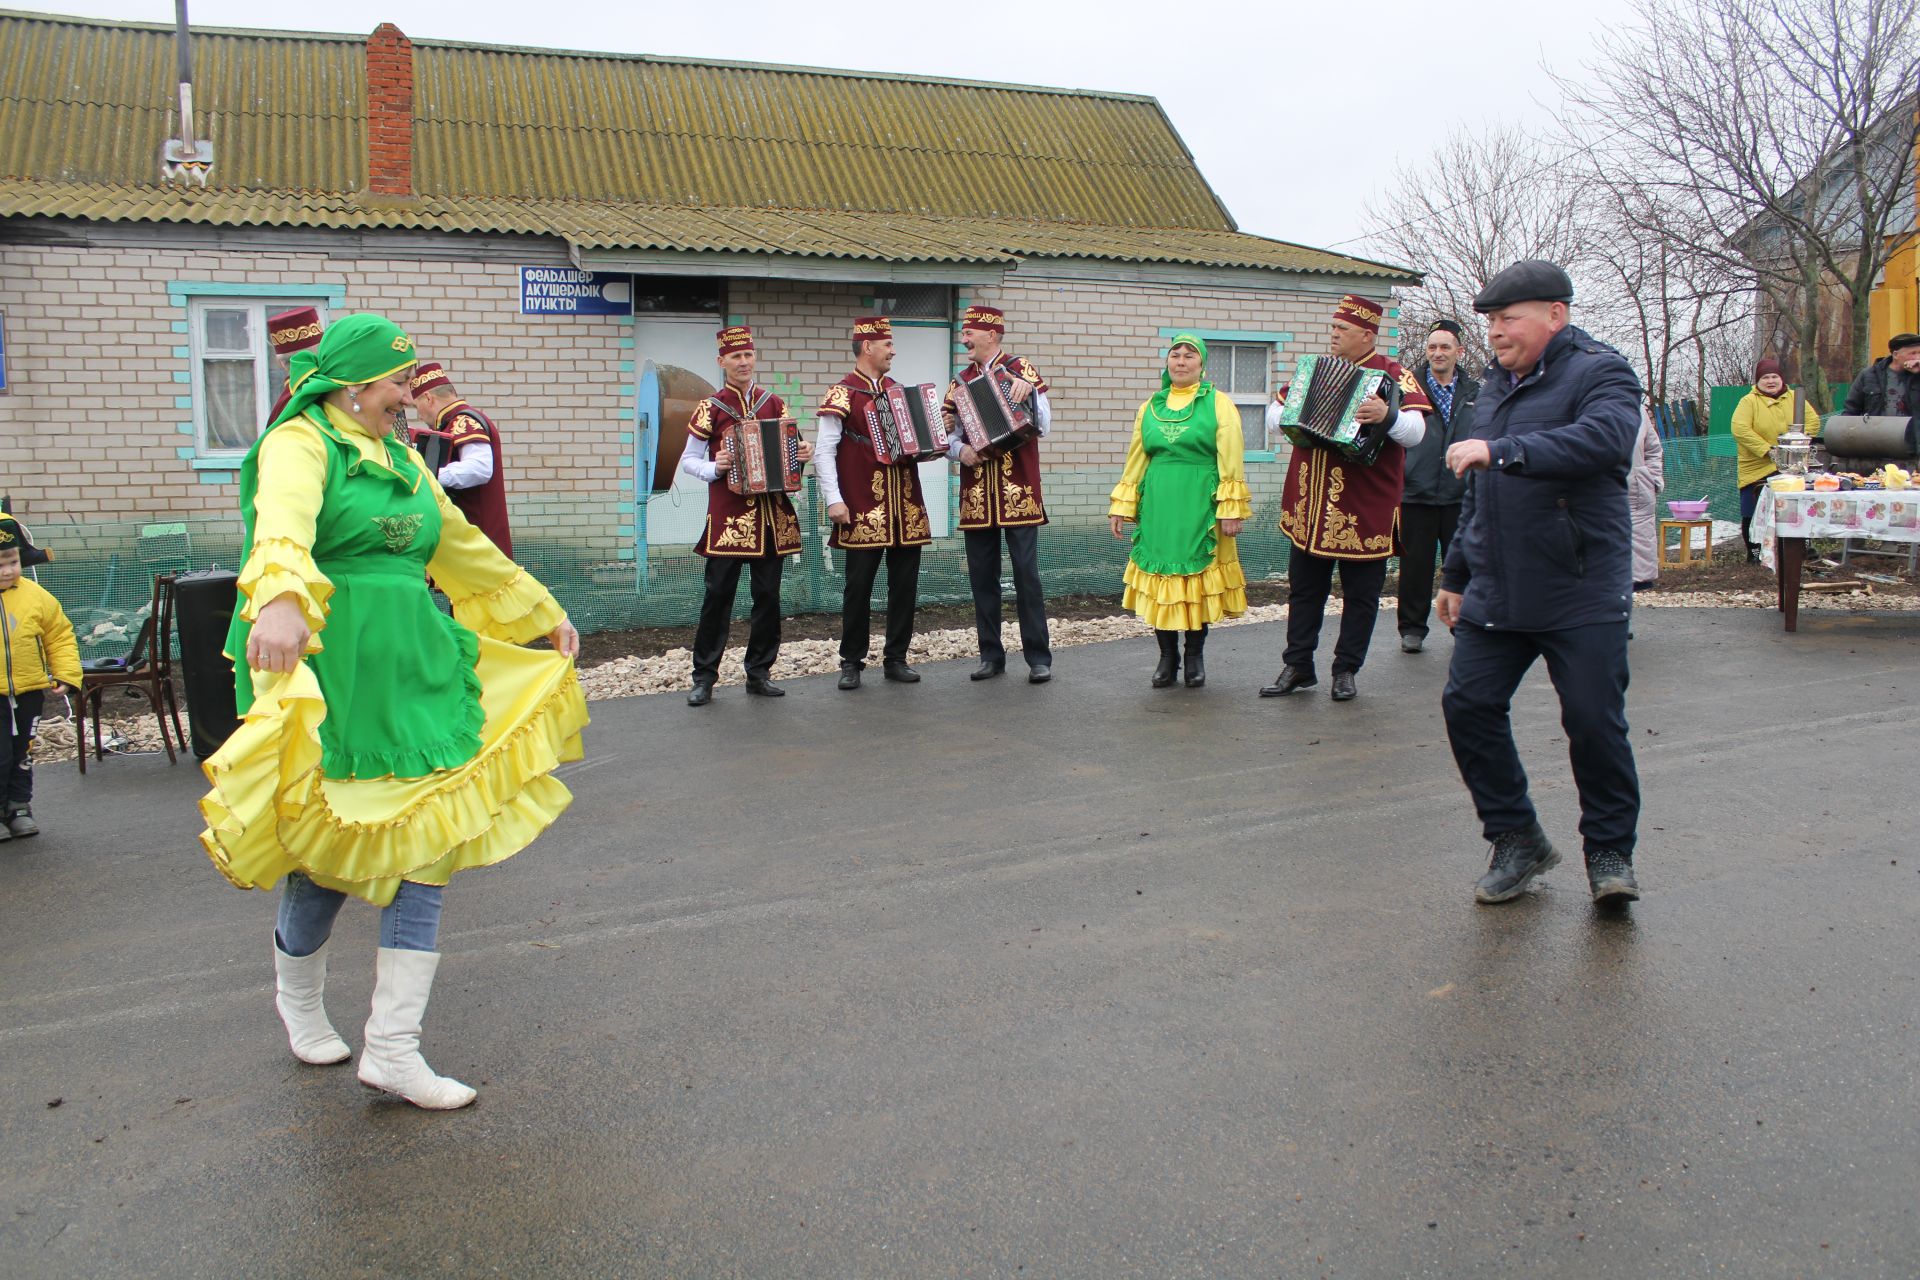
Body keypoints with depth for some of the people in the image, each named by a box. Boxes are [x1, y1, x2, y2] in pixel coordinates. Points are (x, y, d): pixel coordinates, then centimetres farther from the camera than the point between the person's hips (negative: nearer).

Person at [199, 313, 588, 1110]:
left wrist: (544, 612, 33)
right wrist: (282, 599, -49)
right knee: (330, 846, 3)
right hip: (329, 668, -7)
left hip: (411, 669, 7)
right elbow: (284, 525, -29)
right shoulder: (300, 443, -6)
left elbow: (464, 547, 28)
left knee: (425, 845, 0)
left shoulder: (402, 459, 18)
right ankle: (298, 993, 35)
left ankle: (392, 1048, 6)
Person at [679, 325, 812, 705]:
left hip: (771, 514, 4)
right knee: (718, 595, -2)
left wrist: (802, 453, -5)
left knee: (767, 595, 6)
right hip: (728, 515, -3)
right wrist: (714, 469, -17)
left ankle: (759, 673, 17)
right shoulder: (710, 408, 1)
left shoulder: (775, 404, 10)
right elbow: (688, 461, 2)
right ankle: (704, 677, 6)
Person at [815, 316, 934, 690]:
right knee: (858, 587, 0)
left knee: (905, 585, 7)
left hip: (906, 507, 6)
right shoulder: (842, 394, -5)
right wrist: (833, 500, -15)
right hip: (864, 510, -6)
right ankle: (851, 662, 11)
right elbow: (824, 452, -8)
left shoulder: (897, 390, 15)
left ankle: (896, 658, 17)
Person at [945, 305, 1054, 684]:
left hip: (1018, 492, -5)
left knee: (1026, 574, -4)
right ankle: (991, 654, 17)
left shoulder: (1020, 369, -1)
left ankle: (1038, 658, 3)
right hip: (976, 496, 5)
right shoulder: (961, 381, 12)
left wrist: (1030, 392, -25)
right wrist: (960, 450, -10)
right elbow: (945, 433, 11)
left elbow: (1043, 427, -8)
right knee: (982, 577, 7)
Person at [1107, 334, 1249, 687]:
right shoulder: (1150, 407, 13)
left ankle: (1195, 655, 16)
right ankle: (1167, 655, 15)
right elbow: (1136, 460, 16)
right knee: (1159, 576, 3)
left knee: (1199, 576, 2)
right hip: (1157, 506, 3)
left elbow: (1231, 460, -3)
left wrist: (1231, 508, -10)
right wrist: (1120, 506, 12)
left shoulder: (1218, 404, 2)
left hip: (1199, 507, -3)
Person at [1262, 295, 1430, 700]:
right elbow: (1275, 412, 21)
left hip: (1364, 509, -5)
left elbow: (1415, 430, -17)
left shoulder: (1392, 374, -4)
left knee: (1360, 594, 4)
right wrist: (1287, 418, -2)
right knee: (1303, 588, 9)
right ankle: (1298, 666, 18)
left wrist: (1388, 415, -37)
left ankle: (1346, 670, 15)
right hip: (1311, 505, 5)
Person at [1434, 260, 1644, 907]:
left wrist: (1501, 451, -34)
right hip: (1497, 593, 7)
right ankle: (1518, 839, 14)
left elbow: (1605, 439, -30)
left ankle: (1610, 851, 16)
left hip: (1583, 593, -7)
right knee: (1468, 704, -1)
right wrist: (1456, 574, 27)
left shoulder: (1600, 371, -6)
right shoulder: (1495, 384, 17)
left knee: (1594, 720, -4)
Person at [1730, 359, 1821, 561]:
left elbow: (1813, 421, 7)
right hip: (1757, 469, -3)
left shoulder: (1794, 399, 9)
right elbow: (1740, 430, -17)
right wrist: (1767, 450, -21)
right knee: (1754, 513, 0)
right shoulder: (1749, 401, -5)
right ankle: (1754, 552, 13)